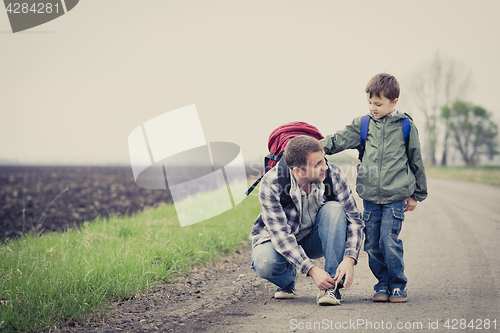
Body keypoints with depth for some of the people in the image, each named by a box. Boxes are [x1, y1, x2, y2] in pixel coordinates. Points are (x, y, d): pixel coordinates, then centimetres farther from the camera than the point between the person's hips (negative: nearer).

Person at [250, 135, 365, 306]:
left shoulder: (333, 175, -22)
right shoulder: (271, 184, -28)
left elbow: (354, 219, -18)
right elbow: (280, 233, -30)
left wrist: (349, 259, -36)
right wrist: (312, 270, -40)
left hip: (315, 240, 2)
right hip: (279, 241, -2)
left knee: (334, 209, -29)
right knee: (264, 264, -36)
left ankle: (331, 286, -27)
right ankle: (286, 281, 3)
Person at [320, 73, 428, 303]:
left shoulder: (406, 127, 2)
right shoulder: (362, 125, 6)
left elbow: (416, 161, 11)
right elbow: (338, 140, 5)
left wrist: (416, 195, 15)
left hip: (395, 197, -3)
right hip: (369, 197, 3)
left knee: (389, 241, -11)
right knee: (372, 244, 4)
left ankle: (398, 285, 6)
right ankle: (383, 284, 20)